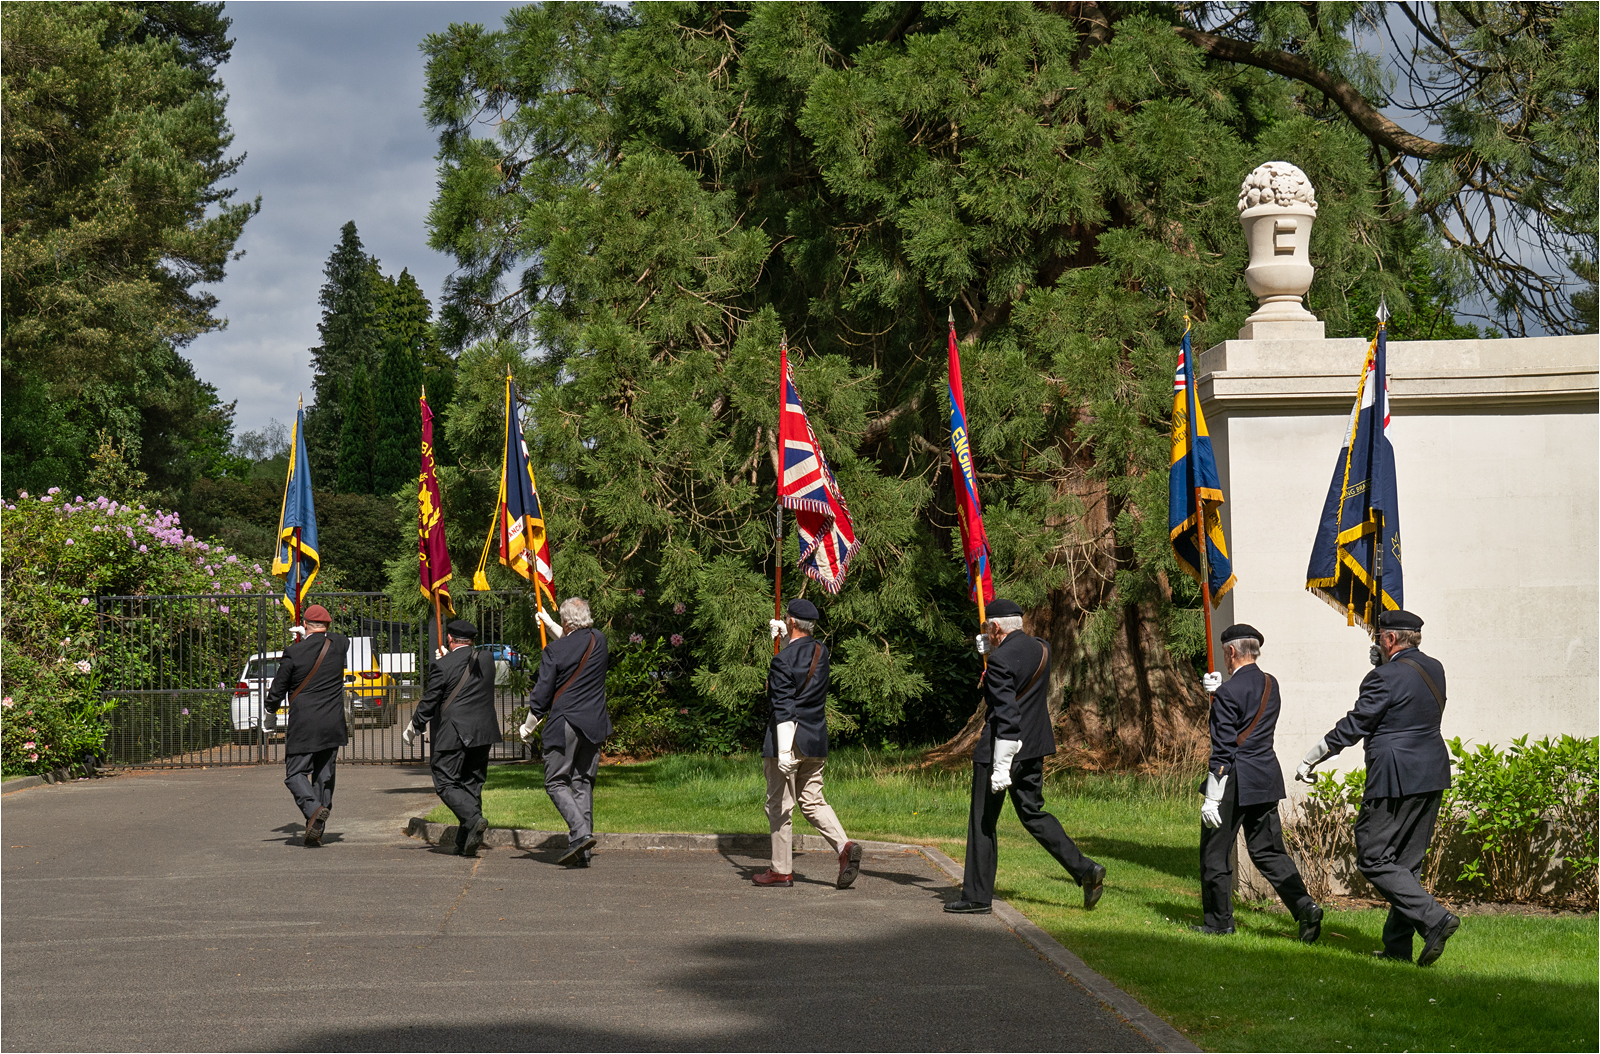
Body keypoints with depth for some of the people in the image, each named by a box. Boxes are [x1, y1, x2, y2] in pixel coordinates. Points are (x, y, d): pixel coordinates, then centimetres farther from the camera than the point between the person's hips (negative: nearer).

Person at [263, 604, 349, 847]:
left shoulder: (294, 652, -9)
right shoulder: (339, 644, 1)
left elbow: (277, 689, 0)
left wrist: (269, 714, 19)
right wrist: (311, 637, 41)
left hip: (303, 726, -4)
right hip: (333, 725, 4)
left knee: (295, 773, 3)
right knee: (324, 775, 10)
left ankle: (314, 809, -23)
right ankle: (318, 830, 9)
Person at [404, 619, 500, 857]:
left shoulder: (442, 666, -10)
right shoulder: (487, 660, 5)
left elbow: (429, 702, -5)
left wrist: (414, 728, 10)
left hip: (452, 735, -6)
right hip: (483, 733, 6)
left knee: (446, 783, 0)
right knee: (472, 784, 11)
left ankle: (474, 819, -23)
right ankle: (465, 843, 11)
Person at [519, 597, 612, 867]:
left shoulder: (554, 651, -12)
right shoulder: (599, 641, 6)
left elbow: (541, 695, -7)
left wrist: (528, 727, 7)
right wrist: (548, 622, 40)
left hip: (563, 725, -6)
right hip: (593, 725, 6)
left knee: (556, 783, 2)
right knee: (583, 783, 10)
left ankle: (580, 832, -19)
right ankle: (584, 851, 5)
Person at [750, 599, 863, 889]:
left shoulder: (783, 660, -16)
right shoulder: (821, 651, 5)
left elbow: (784, 709, -21)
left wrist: (784, 751, -23)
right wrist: (783, 633, 45)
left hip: (789, 739, -7)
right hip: (817, 742, 7)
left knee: (779, 805, 3)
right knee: (813, 801, 13)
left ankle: (782, 870, 8)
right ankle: (844, 846, -7)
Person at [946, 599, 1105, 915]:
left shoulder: (1000, 661, -18)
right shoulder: (1041, 648, 6)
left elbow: (1006, 715, -23)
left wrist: (1001, 767, -22)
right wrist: (991, 650, 19)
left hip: (1005, 747, -8)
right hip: (1035, 747, 8)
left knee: (982, 822, 3)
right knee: (1032, 812, 18)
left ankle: (977, 897, 8)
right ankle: (1084, 869, 6)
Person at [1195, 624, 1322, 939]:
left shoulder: (1229, 692, -16)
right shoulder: (1271, 685, 8)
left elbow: (1223, 750, -18)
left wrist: (1212, 799, -15)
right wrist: (1217, 692, 19)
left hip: (1236, 782, -7)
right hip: (1267, 778, 7)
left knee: (1215, 851, 7)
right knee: (1267, 850, 12)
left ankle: (1219, 920, 14)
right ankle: (1304, 906, -3)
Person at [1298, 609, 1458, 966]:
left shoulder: (1387, 678, -14)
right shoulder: (1433, 669, 10)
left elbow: (1352, 727, -10)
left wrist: (1309, 760, 1)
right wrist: (1381, 666, 16)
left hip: (1396, 780, -9)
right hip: (1431, 777, 9)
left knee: (1374, 860, -3)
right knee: (1407, 862, 13)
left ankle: (1434, 919, -16)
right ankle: (1397, 946, 15)